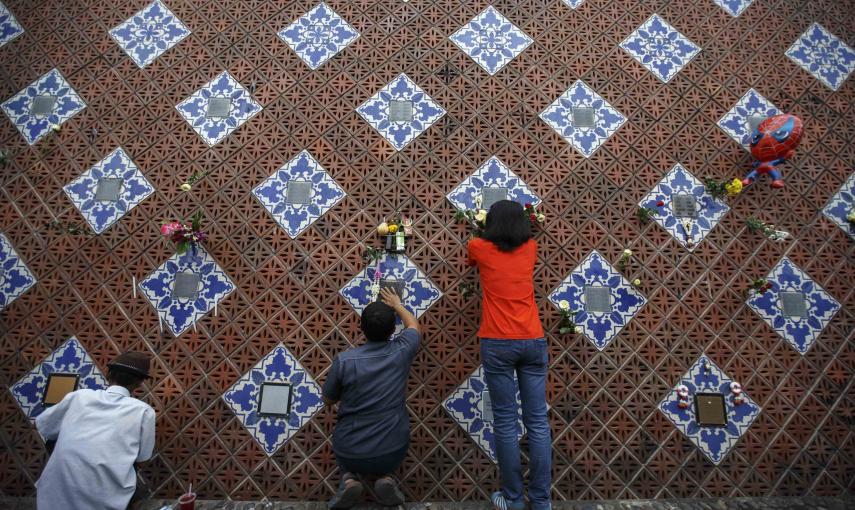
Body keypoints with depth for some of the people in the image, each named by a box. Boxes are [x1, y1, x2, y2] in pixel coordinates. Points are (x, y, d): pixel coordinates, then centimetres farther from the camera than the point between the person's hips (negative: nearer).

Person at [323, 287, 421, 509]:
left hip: (350, 452, 0)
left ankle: (350, 478, 7)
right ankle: (385, 477, 8)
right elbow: (413, 325, 14)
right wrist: (397, 305, 30)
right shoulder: (401, 351, -10)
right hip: (393, 452, 1)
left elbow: (328, 400, 3)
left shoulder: (344, 360, -15)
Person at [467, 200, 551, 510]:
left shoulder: (480, 248, 2)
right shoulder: (530, 248, 8)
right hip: (533, 341, 3)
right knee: (537, 421, 5)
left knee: (505, 421, 3)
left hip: (498, 344, -3)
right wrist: (515, 219, 50)